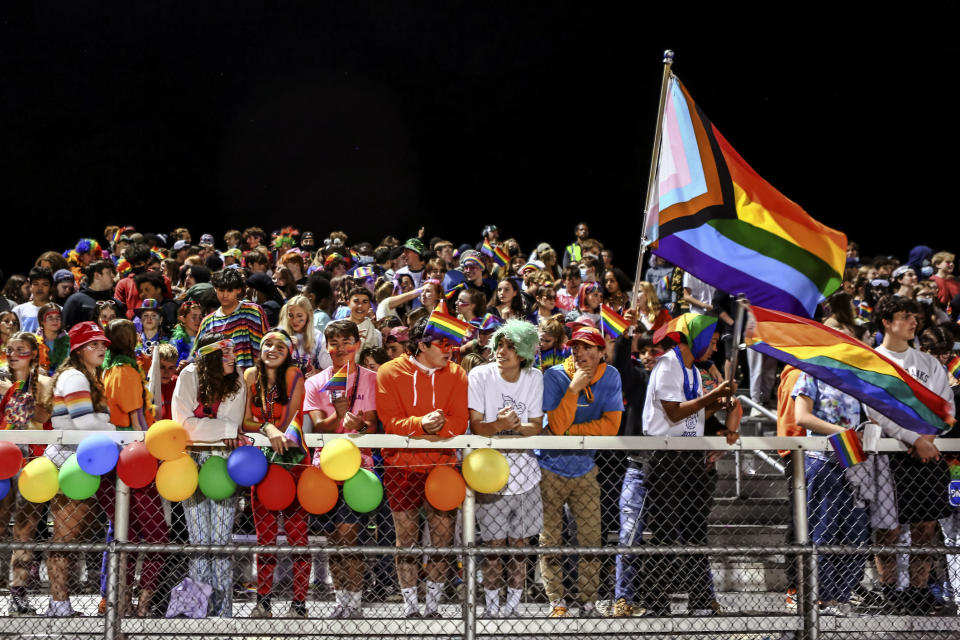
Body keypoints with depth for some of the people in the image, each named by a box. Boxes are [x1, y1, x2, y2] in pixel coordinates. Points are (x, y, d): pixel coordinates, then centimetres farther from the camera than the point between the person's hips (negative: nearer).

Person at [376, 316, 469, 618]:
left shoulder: (456, 374, 5)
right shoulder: (390, 373, -3)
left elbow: (460, 421, -2)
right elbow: (390, 422, -10)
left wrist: (440, 425, -24)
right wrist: (421, 424, -28)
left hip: (442, 465, 2)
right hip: (402, 466, -2)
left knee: (442, 537, 3)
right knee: (406, 538, 3)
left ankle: (433, 605, 16)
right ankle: (410, 607, 13)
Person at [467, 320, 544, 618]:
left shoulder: (535, 378, 1)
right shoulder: (480, 375, -8)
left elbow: (537, 427, 2)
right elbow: (476, 427, -11)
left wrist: (517, 426, -20)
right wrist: (498, 425, -32)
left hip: (525, 474, 3)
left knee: (519, 542, 8)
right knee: (494, 543, 0)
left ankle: (514, 604, 19)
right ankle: (491, 605, 14)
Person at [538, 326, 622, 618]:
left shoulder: (610, 377, -5)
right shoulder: (554, 376, -13)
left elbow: (611, 425, -11)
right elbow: (556, 426, -22)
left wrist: (570, 431, -16)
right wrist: (574, 388, -29)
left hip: (585, 470, 2)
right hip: (550, 470, -2)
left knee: (591, 538, 2)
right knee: (550, 540, 3)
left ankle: (588, 602, 13)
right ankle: (556, 601, 16)